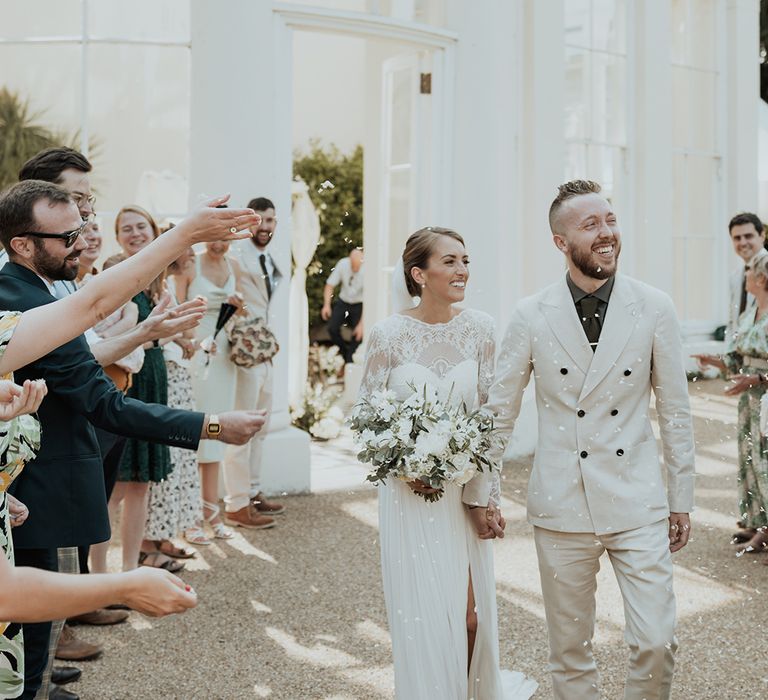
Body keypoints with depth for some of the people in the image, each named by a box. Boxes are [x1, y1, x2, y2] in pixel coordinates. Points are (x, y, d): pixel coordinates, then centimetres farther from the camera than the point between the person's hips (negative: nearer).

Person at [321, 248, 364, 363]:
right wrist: (326, 305, -19)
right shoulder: (342, 264, -20)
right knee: (332, 328, -15)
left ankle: (349, 360, 8)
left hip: (359, 304, -2)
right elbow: (330, 285, -7)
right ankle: (344, 352, 10)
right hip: (343, 301, 2)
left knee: (358, 335, -14)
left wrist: (361, 324, -29)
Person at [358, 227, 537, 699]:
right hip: (409, 490, -2)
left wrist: (487, 495, -1)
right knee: (423, 614, 5)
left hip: (465, 490, 2)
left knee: (472, 611, 8)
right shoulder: (389, 334, -11)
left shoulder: (479, 329, -4)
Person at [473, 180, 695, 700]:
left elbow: (675, 410, 4)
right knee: (570, 651, 11)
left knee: (656, 641, -3)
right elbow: (499, 411, 5)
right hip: (561, 505, 0)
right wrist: (481, 494, 5)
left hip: (638, 502, 0)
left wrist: (682, 499, 6)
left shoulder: (654, 307, -2)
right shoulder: (532, 315, -3)